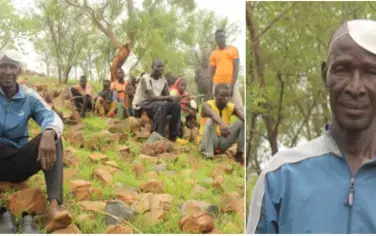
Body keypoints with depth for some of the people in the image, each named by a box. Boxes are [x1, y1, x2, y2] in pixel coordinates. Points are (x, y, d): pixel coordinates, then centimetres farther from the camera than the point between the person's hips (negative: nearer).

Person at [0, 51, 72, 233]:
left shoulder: (29, 97, 3)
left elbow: (52, 117, -14)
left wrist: (49, 133, -40)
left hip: (19, 162, 2)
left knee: (53, 137, -22)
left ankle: (54, 205, -40)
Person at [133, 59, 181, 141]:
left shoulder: (163, 80, 8)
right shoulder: (146, 78, -15)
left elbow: (167, 96, 2)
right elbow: (151, 97, -26)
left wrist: (173, 98, -22)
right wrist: (170, 97, -31)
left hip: (156, 104, 7)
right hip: (141, 105, -7)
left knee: (176, 105, -12)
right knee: (162, 105, -35)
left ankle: (173, 137, -10)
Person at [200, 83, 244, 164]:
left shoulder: (232, 107, -3)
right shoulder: (207, 105, -16)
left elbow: (243, 116, -23)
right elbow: (213, 114, -41)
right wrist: (222, 123, -63)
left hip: (223, 143, 4)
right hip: (207, 142, -4)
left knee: (242, 122, -11)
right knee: (211, 120, -31)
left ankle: (239, 154, -7)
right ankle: (208, 155, -33)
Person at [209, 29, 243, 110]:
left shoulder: (233, 50, 4)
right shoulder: (213, 53, 10)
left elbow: (236, 68, -2)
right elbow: (212, 73, 14)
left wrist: (232, 85, -12)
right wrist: (210, 91, 11)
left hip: (231, 83, -2)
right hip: (217, 84, 2)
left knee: (239, 107, -9)